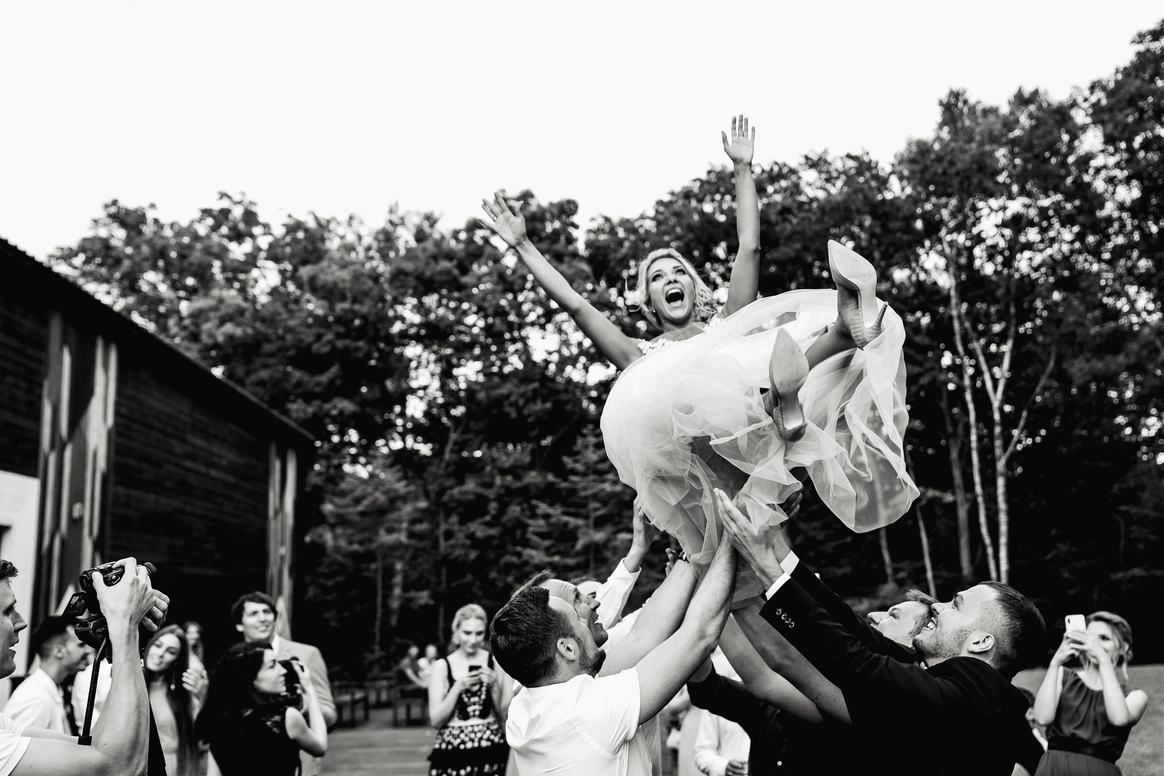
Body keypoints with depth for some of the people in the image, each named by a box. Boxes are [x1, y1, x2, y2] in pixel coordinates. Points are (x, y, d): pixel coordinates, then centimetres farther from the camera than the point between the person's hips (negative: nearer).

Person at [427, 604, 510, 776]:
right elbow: (436, 720, -2)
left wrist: (494, 686, -10)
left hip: (491, 753, 0)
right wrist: (458, 688, -13)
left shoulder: (496, 662, 2)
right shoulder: (442, 667, 2)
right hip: (453, 755, 0)